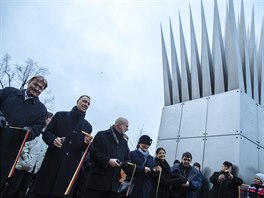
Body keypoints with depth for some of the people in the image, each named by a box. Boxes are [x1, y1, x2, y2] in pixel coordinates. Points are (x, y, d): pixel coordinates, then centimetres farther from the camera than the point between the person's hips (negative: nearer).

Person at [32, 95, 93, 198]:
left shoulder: (87, 126, 14)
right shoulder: (60, 115, 9)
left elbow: (84, 149, 12)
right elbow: (46, 133, 6)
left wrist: (86, 143, -10)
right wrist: (53, 139, -15)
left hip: (70, 167, 1)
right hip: (52, 163, -1)